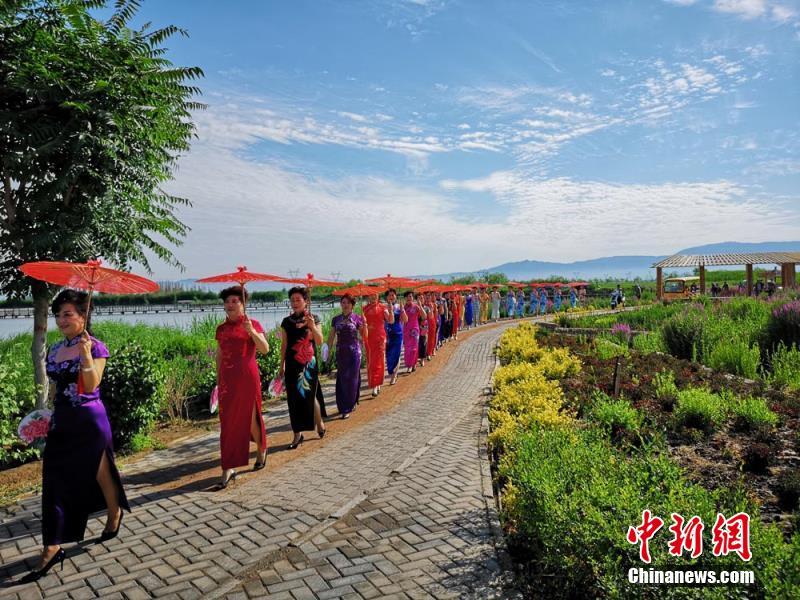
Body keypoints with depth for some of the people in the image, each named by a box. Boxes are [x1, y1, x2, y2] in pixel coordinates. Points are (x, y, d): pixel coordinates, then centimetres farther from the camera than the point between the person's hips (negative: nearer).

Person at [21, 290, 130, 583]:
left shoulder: (95, 347, -11)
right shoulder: (55, 350, 7)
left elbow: (91, 385, -22)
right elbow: (54, 387, 16)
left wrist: (86, 353, -29)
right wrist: (49, 415, 17)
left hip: (89, 421, -6)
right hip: (61, 422, 6)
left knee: (99, 474, 10)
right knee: (55, 480, 3)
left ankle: (114, 514, 37)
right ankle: (52, 547, 9)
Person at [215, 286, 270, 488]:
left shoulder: (253, 324, -2)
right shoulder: (221, 328, 10)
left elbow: (265, 349, -14)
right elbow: (219, 356, 15)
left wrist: (251, 331, -27)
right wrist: (218, 380, 13)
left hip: (247, 377, -3)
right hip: (227, 380, 3)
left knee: (249, 418, 8)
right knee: (228, 422, 1)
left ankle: (261, 450, 36)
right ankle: (228, 469, 6)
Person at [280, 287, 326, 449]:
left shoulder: (313, 319, -1)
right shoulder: (287, 322, 5)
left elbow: (319, 341, -8)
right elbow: (284, 345, 10)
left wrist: (312, 326, -23)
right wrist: (282, 365, 10)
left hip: (309, 364, -2)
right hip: (292, 365, 2)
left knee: (309, 396, 2)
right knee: (294, 399, 2)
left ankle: (319, 424, 28)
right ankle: (297, 434, 12)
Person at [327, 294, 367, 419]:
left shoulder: (357, 318, -1)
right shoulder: (336, 319, 6)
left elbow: (364, 336, 0)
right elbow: (331, 336, 10)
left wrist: (364, 325, -17)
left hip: (354, 352, -3)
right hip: (340, 352, 3)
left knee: (352, 379, -3)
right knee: (342, 379, 6)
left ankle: (347, 408, 4)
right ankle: (349, 404, 23)